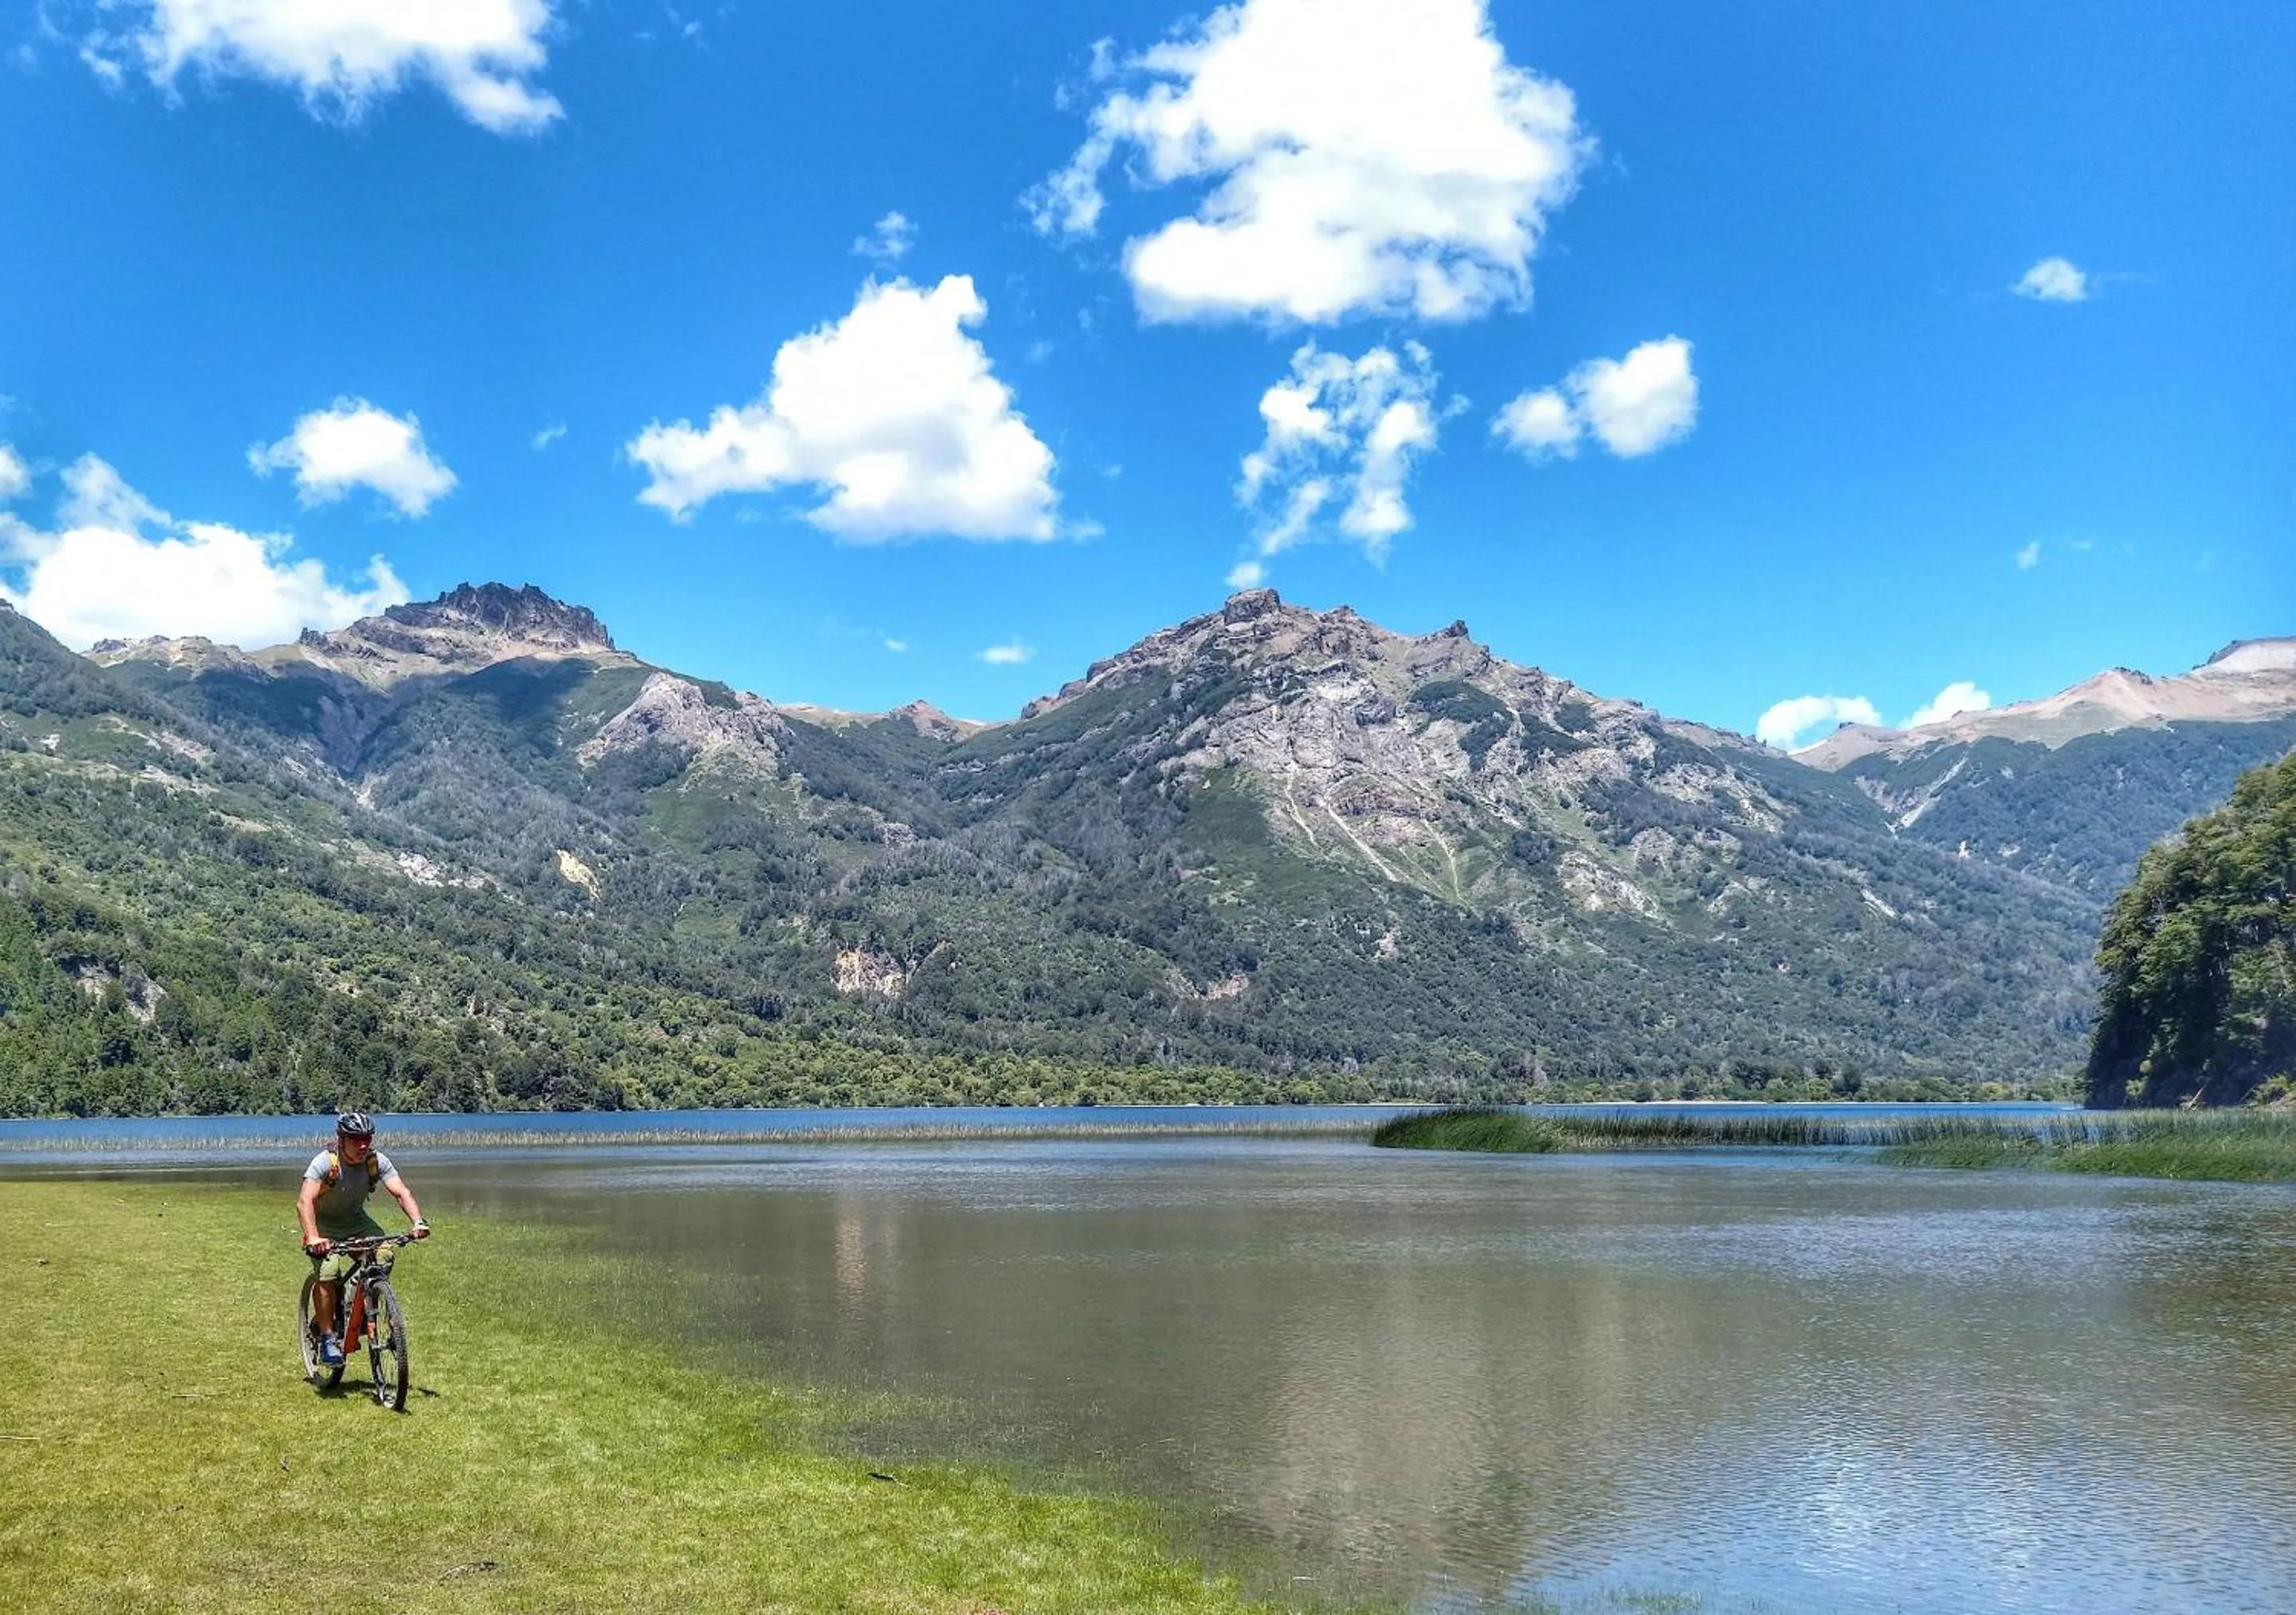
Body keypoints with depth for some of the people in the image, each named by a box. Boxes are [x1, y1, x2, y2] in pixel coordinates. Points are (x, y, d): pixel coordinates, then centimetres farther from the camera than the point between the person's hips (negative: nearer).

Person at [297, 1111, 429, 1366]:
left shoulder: (377, 1161, -16)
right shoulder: (325, 1162, -26)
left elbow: (401, 1192, -22)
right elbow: (304, 1201, -37)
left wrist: (418, 1222, -40)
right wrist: (313, 1238, -53)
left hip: (356, 1221, 3)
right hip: (325, 1225, -3)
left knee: (384, 1254, -22)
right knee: (328, 1275, -25)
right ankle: (327, 1338, -10)